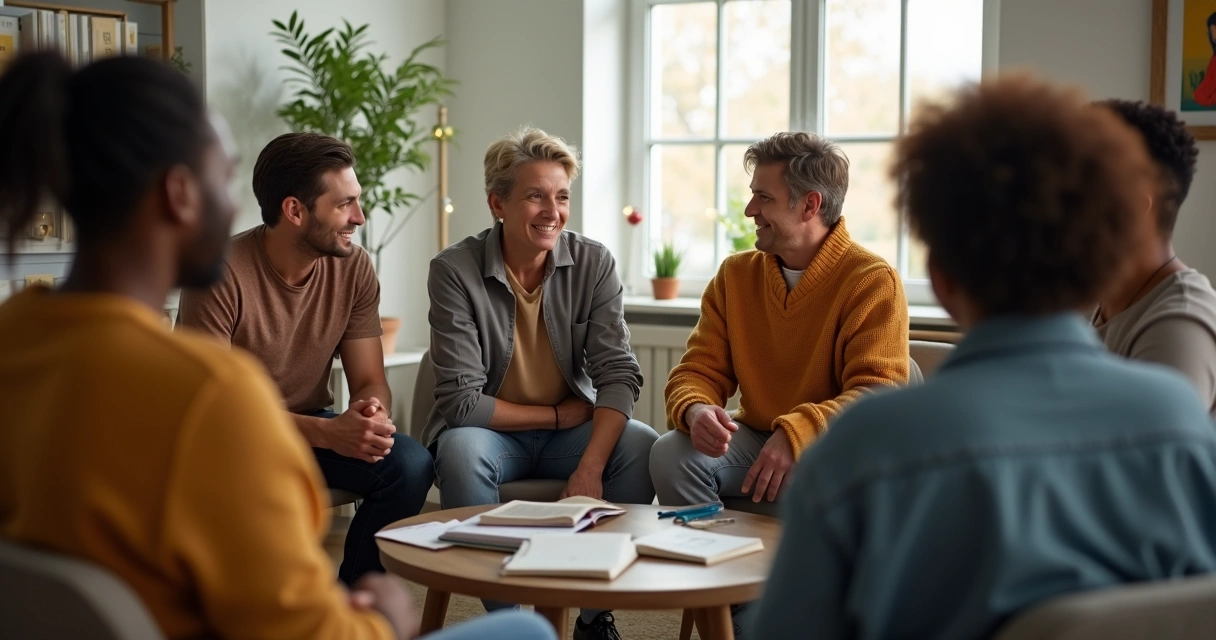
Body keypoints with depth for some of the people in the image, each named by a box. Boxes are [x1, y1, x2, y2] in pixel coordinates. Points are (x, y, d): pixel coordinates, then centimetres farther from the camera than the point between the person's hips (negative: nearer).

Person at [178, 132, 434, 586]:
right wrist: (326, 433, -32)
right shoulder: (222, 273, -21)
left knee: (411, 464, -22)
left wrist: (372, 413, -28)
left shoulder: (353, 267, -6)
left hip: (314, 427, 5)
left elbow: (370, 381, -2)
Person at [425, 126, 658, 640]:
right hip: (491, 432, -2)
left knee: (642, 446, -25)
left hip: (572, 431, 3)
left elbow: (618, 375, -12)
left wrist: (589, 471, -27)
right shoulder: (455, 271, -14)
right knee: (461, 452, -35)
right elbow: (462, 401, -17)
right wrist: (558, 415, -11)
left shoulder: (594, 263, -6)